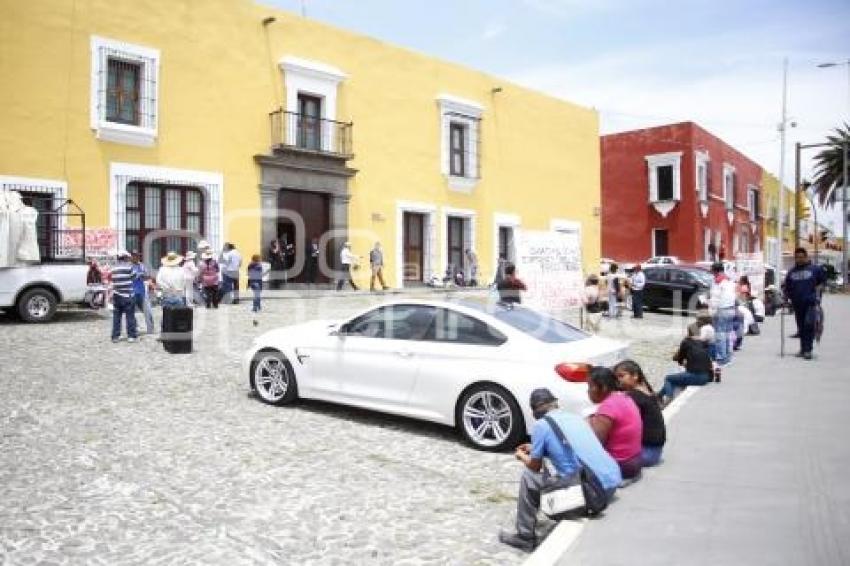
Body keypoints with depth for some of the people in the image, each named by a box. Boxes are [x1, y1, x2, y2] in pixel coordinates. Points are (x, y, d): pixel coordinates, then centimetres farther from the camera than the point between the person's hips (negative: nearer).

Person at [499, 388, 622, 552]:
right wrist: (535, 448, 42)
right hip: (613, 483, 7)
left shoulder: (541, 425, -2)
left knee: (528, 477, 12)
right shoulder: (576, 417, 17)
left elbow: (535, 467, 9)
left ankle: (525, 537, 20)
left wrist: (521, 456, 30)